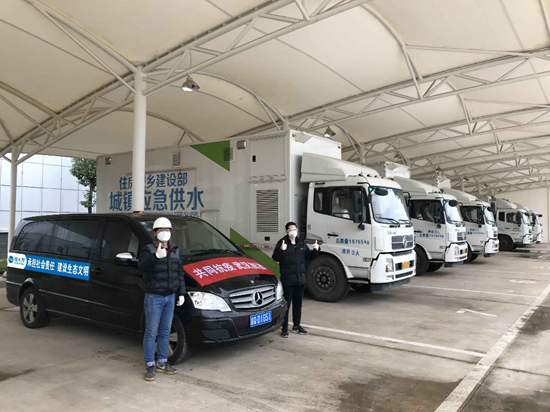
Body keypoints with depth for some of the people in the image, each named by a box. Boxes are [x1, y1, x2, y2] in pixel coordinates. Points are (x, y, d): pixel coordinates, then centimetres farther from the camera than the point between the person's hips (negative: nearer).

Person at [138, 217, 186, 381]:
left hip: (170, 297, 6)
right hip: (153, 298, -5)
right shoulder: (148, 250, -8)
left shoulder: (175, 251, 10)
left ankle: (162, 363, 25)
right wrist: (156, 256, -43)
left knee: (165, 332, 13)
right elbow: (142, 266, -27)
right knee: (151, 333, 1)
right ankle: (150, 366, 12)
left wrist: (181, 293, 11)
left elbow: (180, 273, 15)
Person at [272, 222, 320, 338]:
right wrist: (281, 250, -33)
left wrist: (315, 250, -1)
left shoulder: (301, 243, 11)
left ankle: (296, 326, 29)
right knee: (286, 304, 0)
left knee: (298, 304, 16)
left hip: (300, 279, 6)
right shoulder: (282, 243, -7)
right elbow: (275, 258, -16)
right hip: (287, 280, -6)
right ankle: (285, 328, 8)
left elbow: (309, 256, 17)